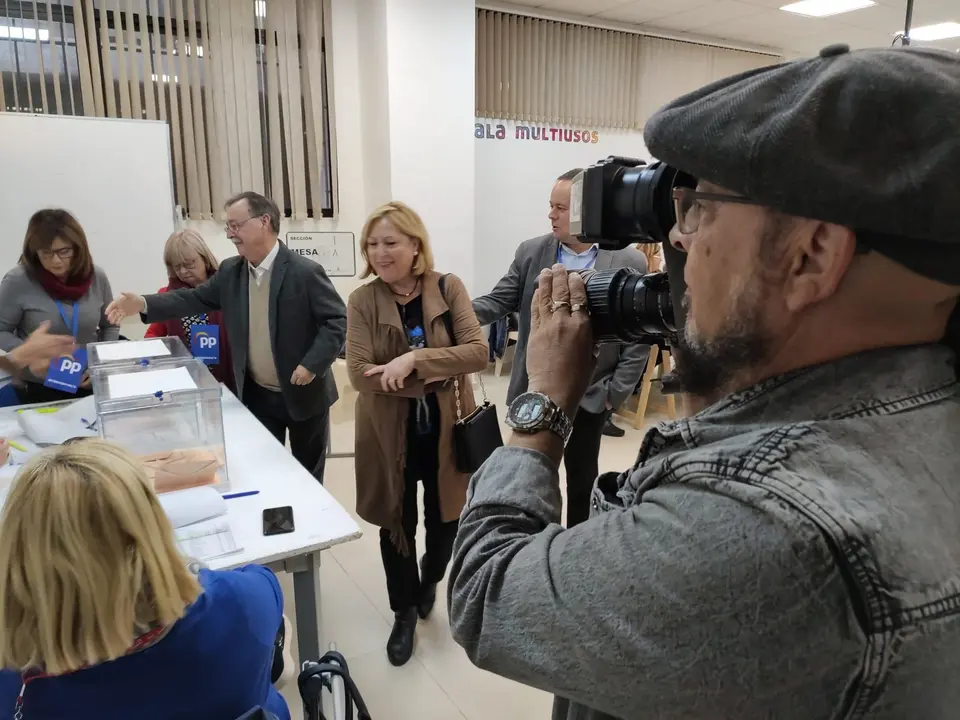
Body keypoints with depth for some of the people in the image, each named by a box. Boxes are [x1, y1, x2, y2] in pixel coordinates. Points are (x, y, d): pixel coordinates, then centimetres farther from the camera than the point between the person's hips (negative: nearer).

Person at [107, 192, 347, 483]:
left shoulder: (305, 272, -18)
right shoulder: (230, 271, 1)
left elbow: (337, 320, -18)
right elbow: (196, 298, 5)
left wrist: (312, 365, -25)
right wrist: (143, 304, -8)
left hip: (303, 393, -5)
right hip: (256, 394, 5)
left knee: (308, 474, 15)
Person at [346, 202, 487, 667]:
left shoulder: (448, 288, -7)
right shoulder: (362, 302, -8)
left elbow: (478, 351, -17)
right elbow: (359, 374, -17)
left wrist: (414, 359, -27)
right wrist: (432, 378, -22)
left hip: (447, 430, 1)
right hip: (391, 435, 0)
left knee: (444, 520, 16)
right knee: (397, 525, 13)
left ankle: (429, 579, 50)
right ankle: (405, 613, 38)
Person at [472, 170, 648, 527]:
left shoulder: (629, 263, -9)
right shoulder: (531, 252, -2)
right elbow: (498, 301, -3)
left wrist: (615, 393, -9)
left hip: (590, 397, -1)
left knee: (582, 479, 16)